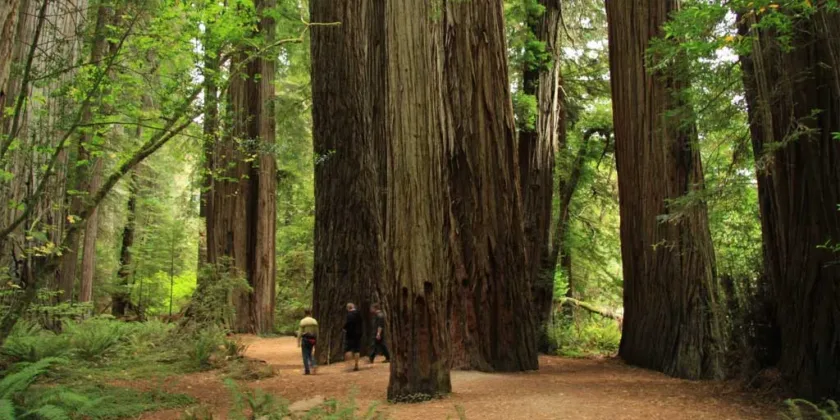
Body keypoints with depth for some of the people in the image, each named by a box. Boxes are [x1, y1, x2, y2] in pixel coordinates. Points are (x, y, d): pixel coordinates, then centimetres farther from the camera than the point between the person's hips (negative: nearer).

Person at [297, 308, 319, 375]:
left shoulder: (303, 321, -6)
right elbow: (316, 332, 7)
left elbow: (300, 332, -7)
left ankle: (306, 370, 4)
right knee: (310, 354, 17)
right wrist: (316, 341, 15)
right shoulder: (314, 321, 5)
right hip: (312, 339, 4)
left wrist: (298, 342, -3)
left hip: (305, 339, -4)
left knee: (305, 355, 4)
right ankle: (312, 366, -4)